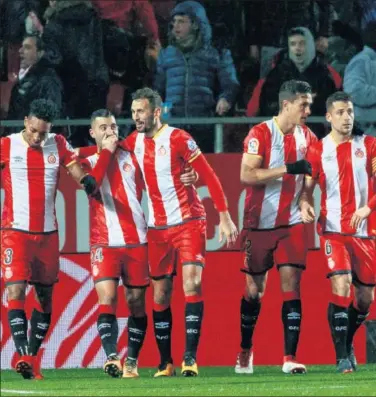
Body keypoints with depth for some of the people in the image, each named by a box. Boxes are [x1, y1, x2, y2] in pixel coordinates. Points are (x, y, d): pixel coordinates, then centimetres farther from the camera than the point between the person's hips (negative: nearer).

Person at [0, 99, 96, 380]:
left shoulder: (58, 145, 4)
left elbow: (76, 168, -2)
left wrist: (88, 182, -21)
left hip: (48, 233, 4)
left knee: (45, 296, 5)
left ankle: (32, 357, 13)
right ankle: (23, 354, -24)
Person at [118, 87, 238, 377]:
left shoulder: (178, 139, -12)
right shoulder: (134, 142, 4)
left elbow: (209, 177, -10)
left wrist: (225, 217, -13)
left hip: (188, 222, -5)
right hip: (157, 228, 5)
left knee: (192, 285, -17)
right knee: (160, 296, 7)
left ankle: (190, 358, -17)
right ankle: (165, 362, 16)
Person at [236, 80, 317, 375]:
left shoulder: (307, 137, 5)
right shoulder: (260, 134, -12)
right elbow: (247, 176, -21)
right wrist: (287, 169, -26)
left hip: (291, 222, 3)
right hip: (259, 223, -3)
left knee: (291, 283, -9)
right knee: (254, 289, 8)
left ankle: (290, 357, -11)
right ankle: (245, 353, 27)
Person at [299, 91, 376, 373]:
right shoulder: (317, 151, 2)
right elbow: (308, 187, 7)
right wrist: (305, 204, -15)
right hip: (333, 229, -2)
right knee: (341, 284, -20)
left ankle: (347, 342, 33)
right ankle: (343, 356, -14)